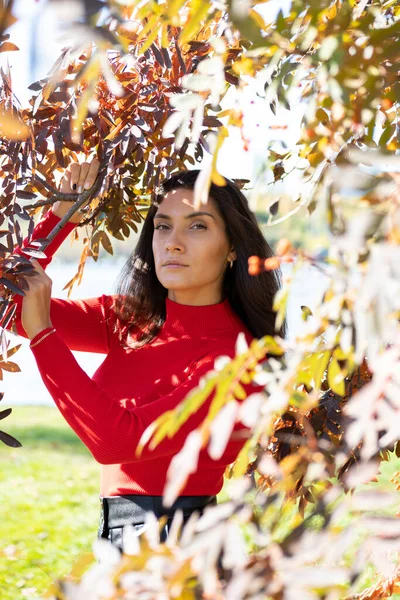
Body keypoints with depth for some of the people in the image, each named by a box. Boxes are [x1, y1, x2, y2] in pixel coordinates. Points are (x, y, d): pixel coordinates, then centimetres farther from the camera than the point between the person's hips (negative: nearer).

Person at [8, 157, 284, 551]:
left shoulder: (234, 358, -17)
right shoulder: (130, 322, 3)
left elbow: (119, 439, -25)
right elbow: (14, 304, 7)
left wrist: (41, 331, -22)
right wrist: (61, 215, -2)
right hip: (116, 534, 6)